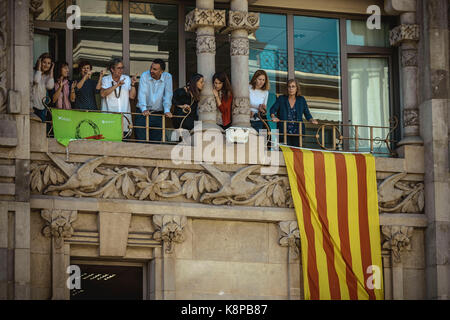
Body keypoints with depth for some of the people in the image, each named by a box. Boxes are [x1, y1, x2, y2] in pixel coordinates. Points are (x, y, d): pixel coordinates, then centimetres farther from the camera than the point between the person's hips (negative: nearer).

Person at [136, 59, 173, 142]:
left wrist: (167, 111, -19)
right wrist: (144, 109, -28)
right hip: (143, 113, -1)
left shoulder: (167, 77, -1)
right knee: (141, 140, -6)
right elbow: (142, 93, -15)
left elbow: (168, 95, -6)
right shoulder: (145, 76, -5)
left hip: (158, 114, 1)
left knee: (156, 141, 2)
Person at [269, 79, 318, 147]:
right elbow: (273, 109, -1)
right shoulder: (281, 99, 7)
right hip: (284, 132, -1)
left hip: (297, 131, 1)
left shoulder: (301, 100, 10)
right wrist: (273, 117, -22)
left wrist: (311, 120, -9)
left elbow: (307, 113, 11)